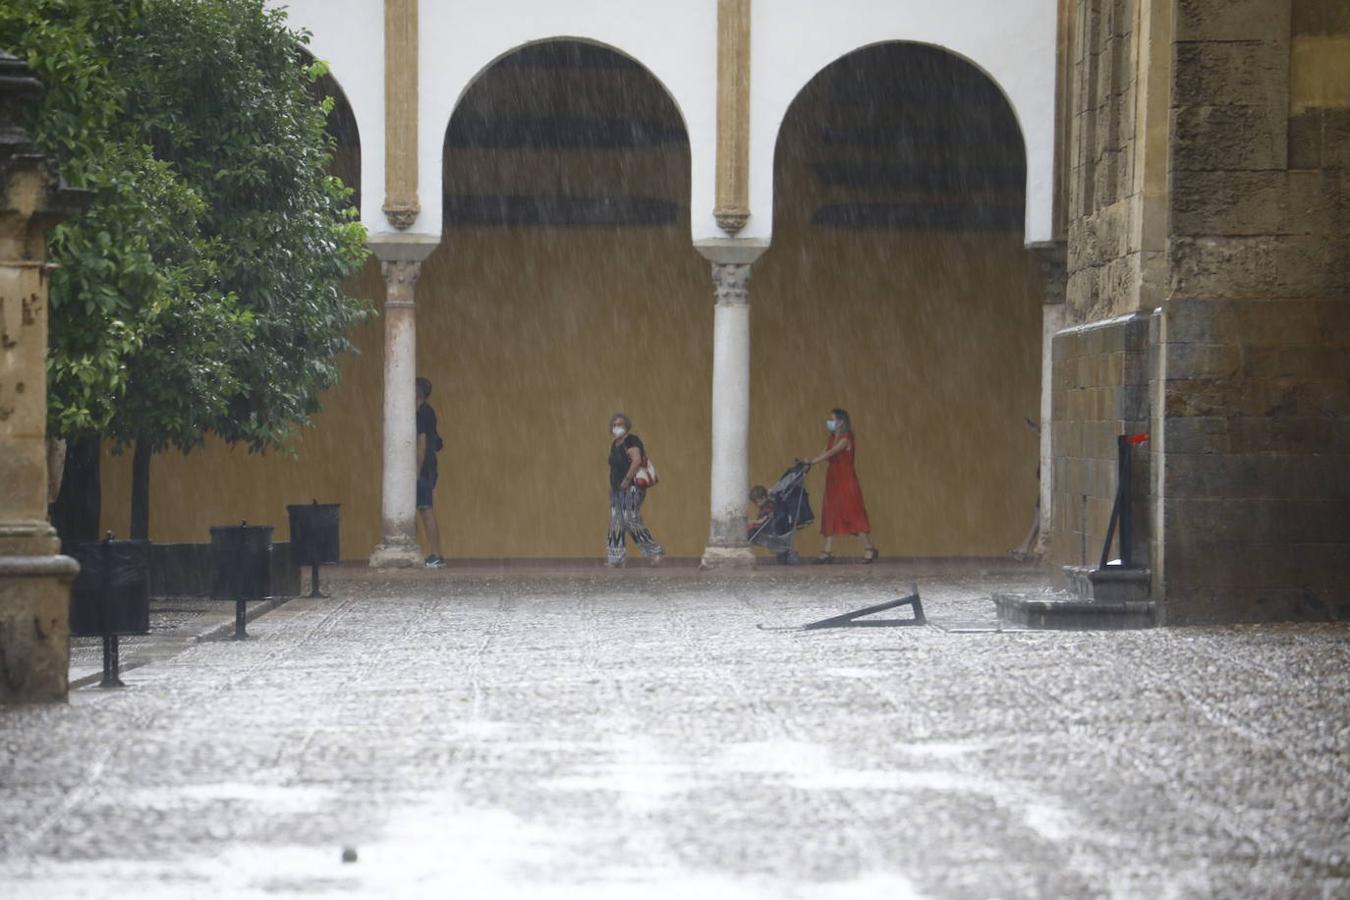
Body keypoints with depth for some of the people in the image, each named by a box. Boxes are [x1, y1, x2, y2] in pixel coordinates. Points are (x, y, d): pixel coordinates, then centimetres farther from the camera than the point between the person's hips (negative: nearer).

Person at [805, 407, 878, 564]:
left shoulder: (845, 439, -13)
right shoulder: (833, 439, 14)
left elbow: (829, 454, -20)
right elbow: (824, 453, 6)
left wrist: (810, 462, -24)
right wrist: (808, 461, -8)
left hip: (845, 480, -9)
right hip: (834, 480, 9)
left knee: (853, 513, -8)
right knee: (830, 514, 5)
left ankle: (869, 549, -3)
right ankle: (827, 552, 5)